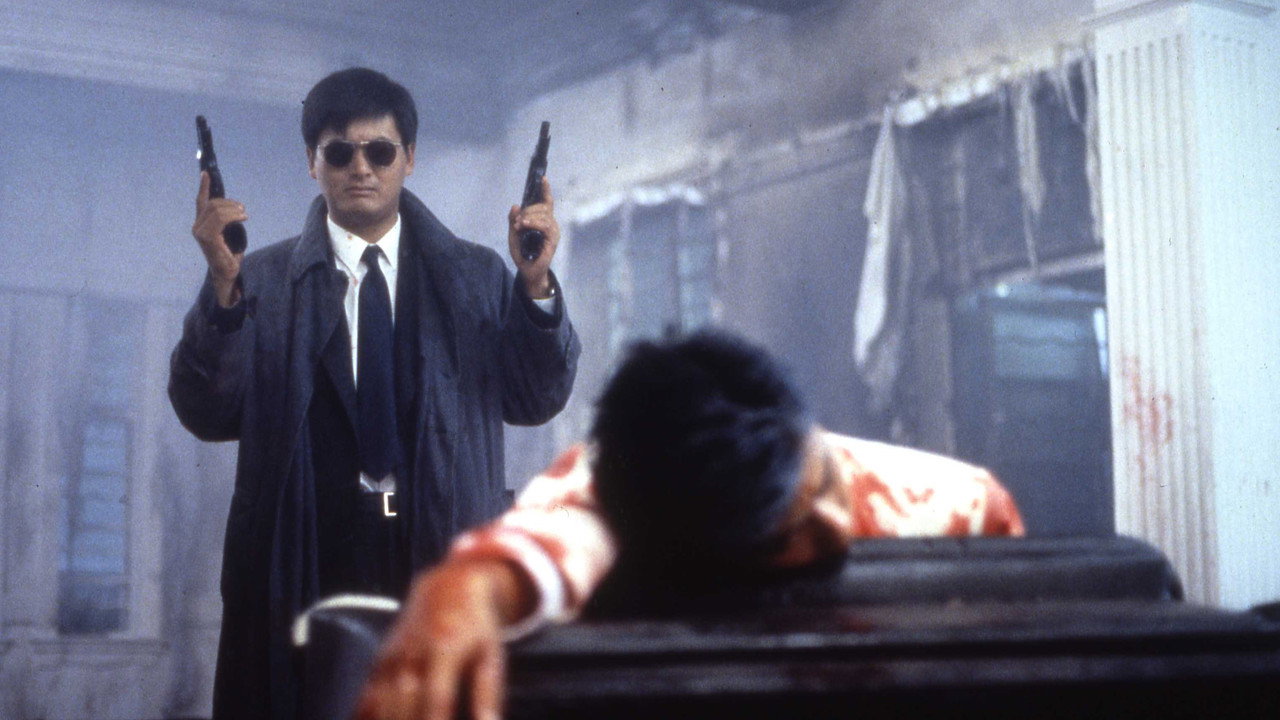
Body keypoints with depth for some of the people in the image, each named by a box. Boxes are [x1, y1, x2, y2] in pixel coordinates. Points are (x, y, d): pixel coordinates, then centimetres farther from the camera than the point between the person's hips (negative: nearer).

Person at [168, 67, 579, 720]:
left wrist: (535, 284, -10)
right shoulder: (262, 281, 7)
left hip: (445, 565, 1)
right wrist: (223, 285, -15)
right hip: (305, 572, -1)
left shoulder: (477, 276, 13)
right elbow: (210, 416, -2)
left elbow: (536, 402, 5)